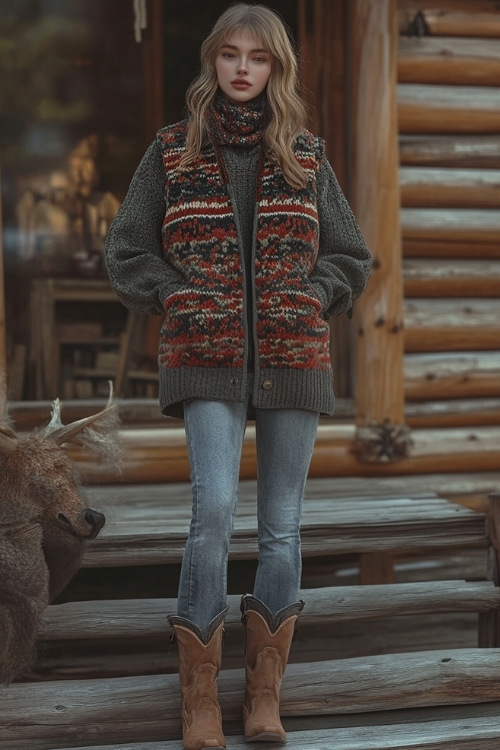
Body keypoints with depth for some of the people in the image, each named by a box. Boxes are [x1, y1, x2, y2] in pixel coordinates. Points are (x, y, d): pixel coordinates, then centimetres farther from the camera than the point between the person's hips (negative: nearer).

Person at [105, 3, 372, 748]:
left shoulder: (306, 156, 8)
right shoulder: (172, 151, 6)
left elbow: (353, 258, 13)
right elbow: (127, 253, 9)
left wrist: (306, 301, -4)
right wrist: (180, 300, -6)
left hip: (293, 359, 2)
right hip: (207, 360, -2)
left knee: (282, 527, 4)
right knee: (215, 509, -17)